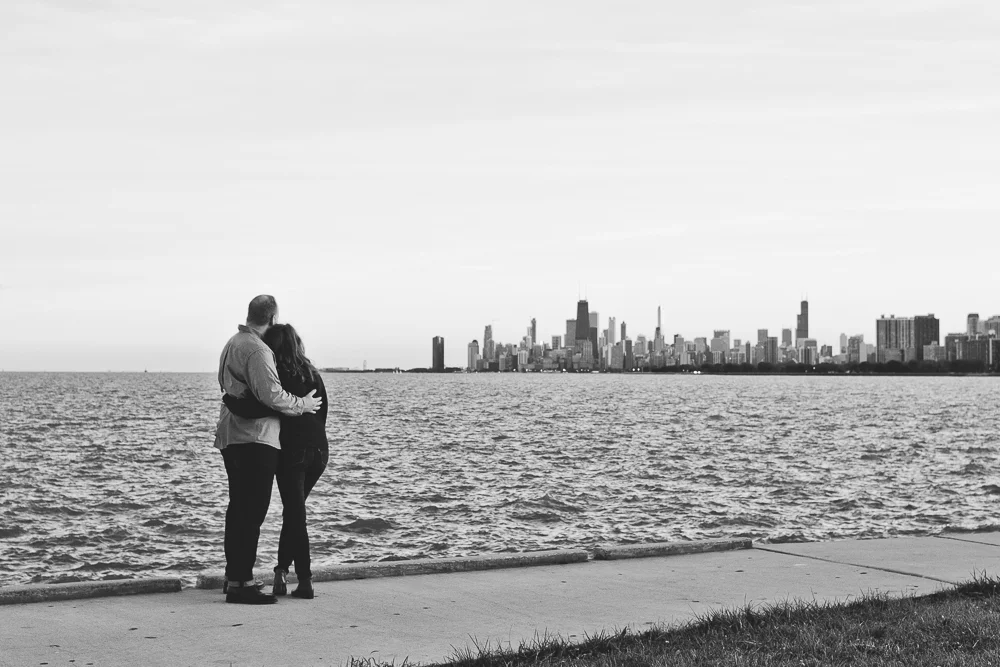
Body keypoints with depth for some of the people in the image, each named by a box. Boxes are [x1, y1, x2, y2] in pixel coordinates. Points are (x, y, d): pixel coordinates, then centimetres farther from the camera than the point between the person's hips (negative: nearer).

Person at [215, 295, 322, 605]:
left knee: (239, 507, 17)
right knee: (252, 510, -9)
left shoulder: (233, 343, 16)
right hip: (255, 439, -10)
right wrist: (302, 404, -9)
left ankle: (234, 576, 25)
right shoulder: (257, 350, -16)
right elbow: (271, 395, -24)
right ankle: (241, 583, -10)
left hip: (230, 436, 10)